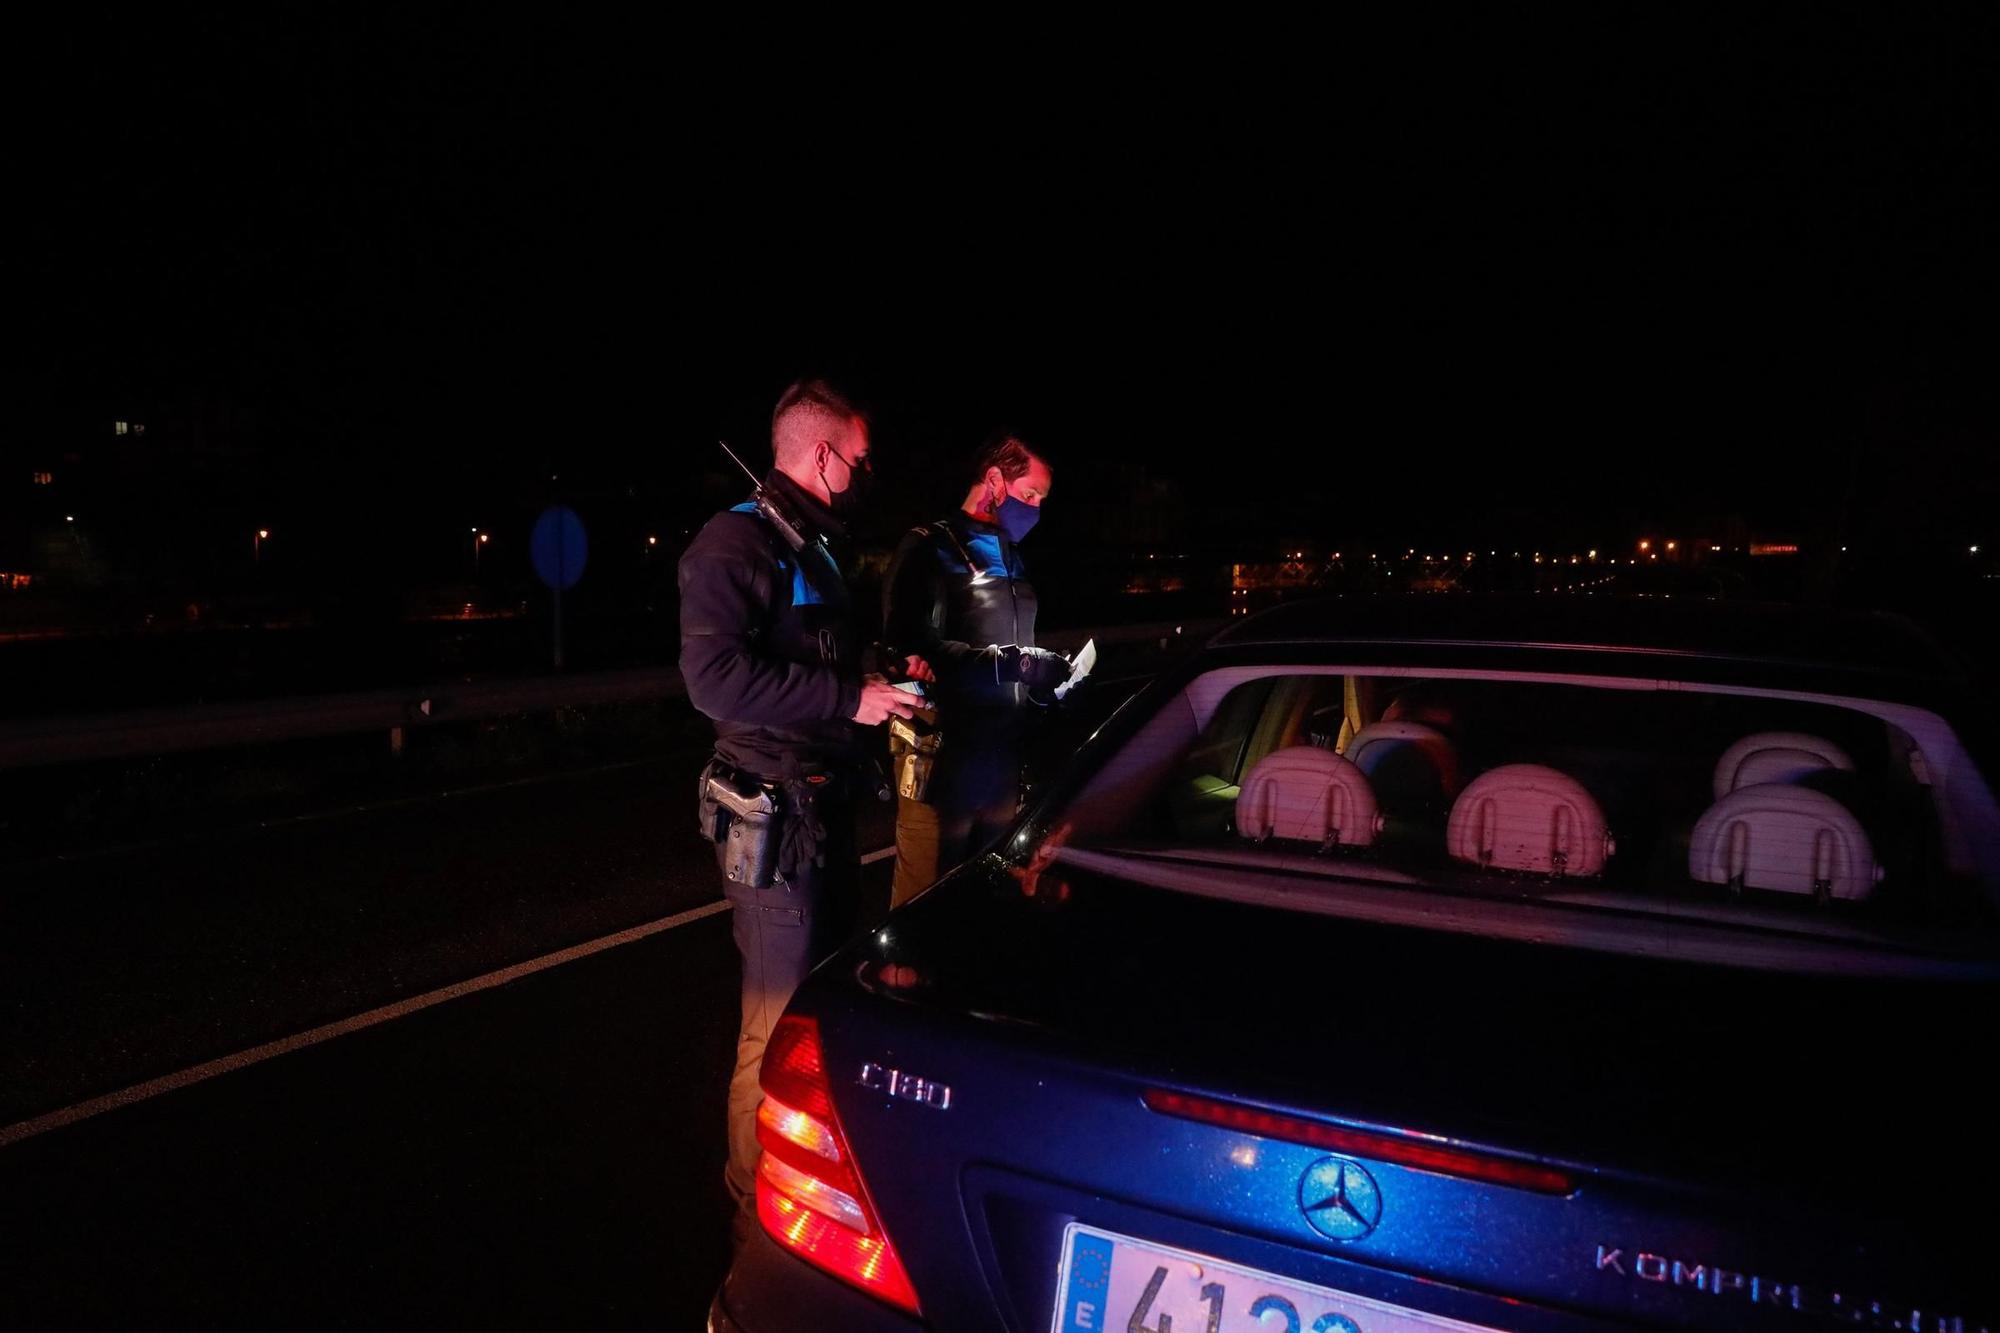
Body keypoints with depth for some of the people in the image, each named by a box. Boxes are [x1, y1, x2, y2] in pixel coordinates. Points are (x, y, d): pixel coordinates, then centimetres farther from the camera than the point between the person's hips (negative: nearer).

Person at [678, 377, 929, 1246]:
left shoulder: (815, 548, 18)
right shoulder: (735, 543, -14)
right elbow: (715, 676, -26)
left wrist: (885, 677, 11)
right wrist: (851, 697, -23)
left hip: (827, 807, 10)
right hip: (774, 821, -10)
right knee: (779, 1028, -3)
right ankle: (761, 1217, 16)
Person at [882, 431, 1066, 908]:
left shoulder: (1012, 560, 19)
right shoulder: (931, 550, -5)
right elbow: (910, 646, -20)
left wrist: (1045, 683, 7)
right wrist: (1012, 663, -21)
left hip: (1003, 765, 7)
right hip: (944, 765, -7)